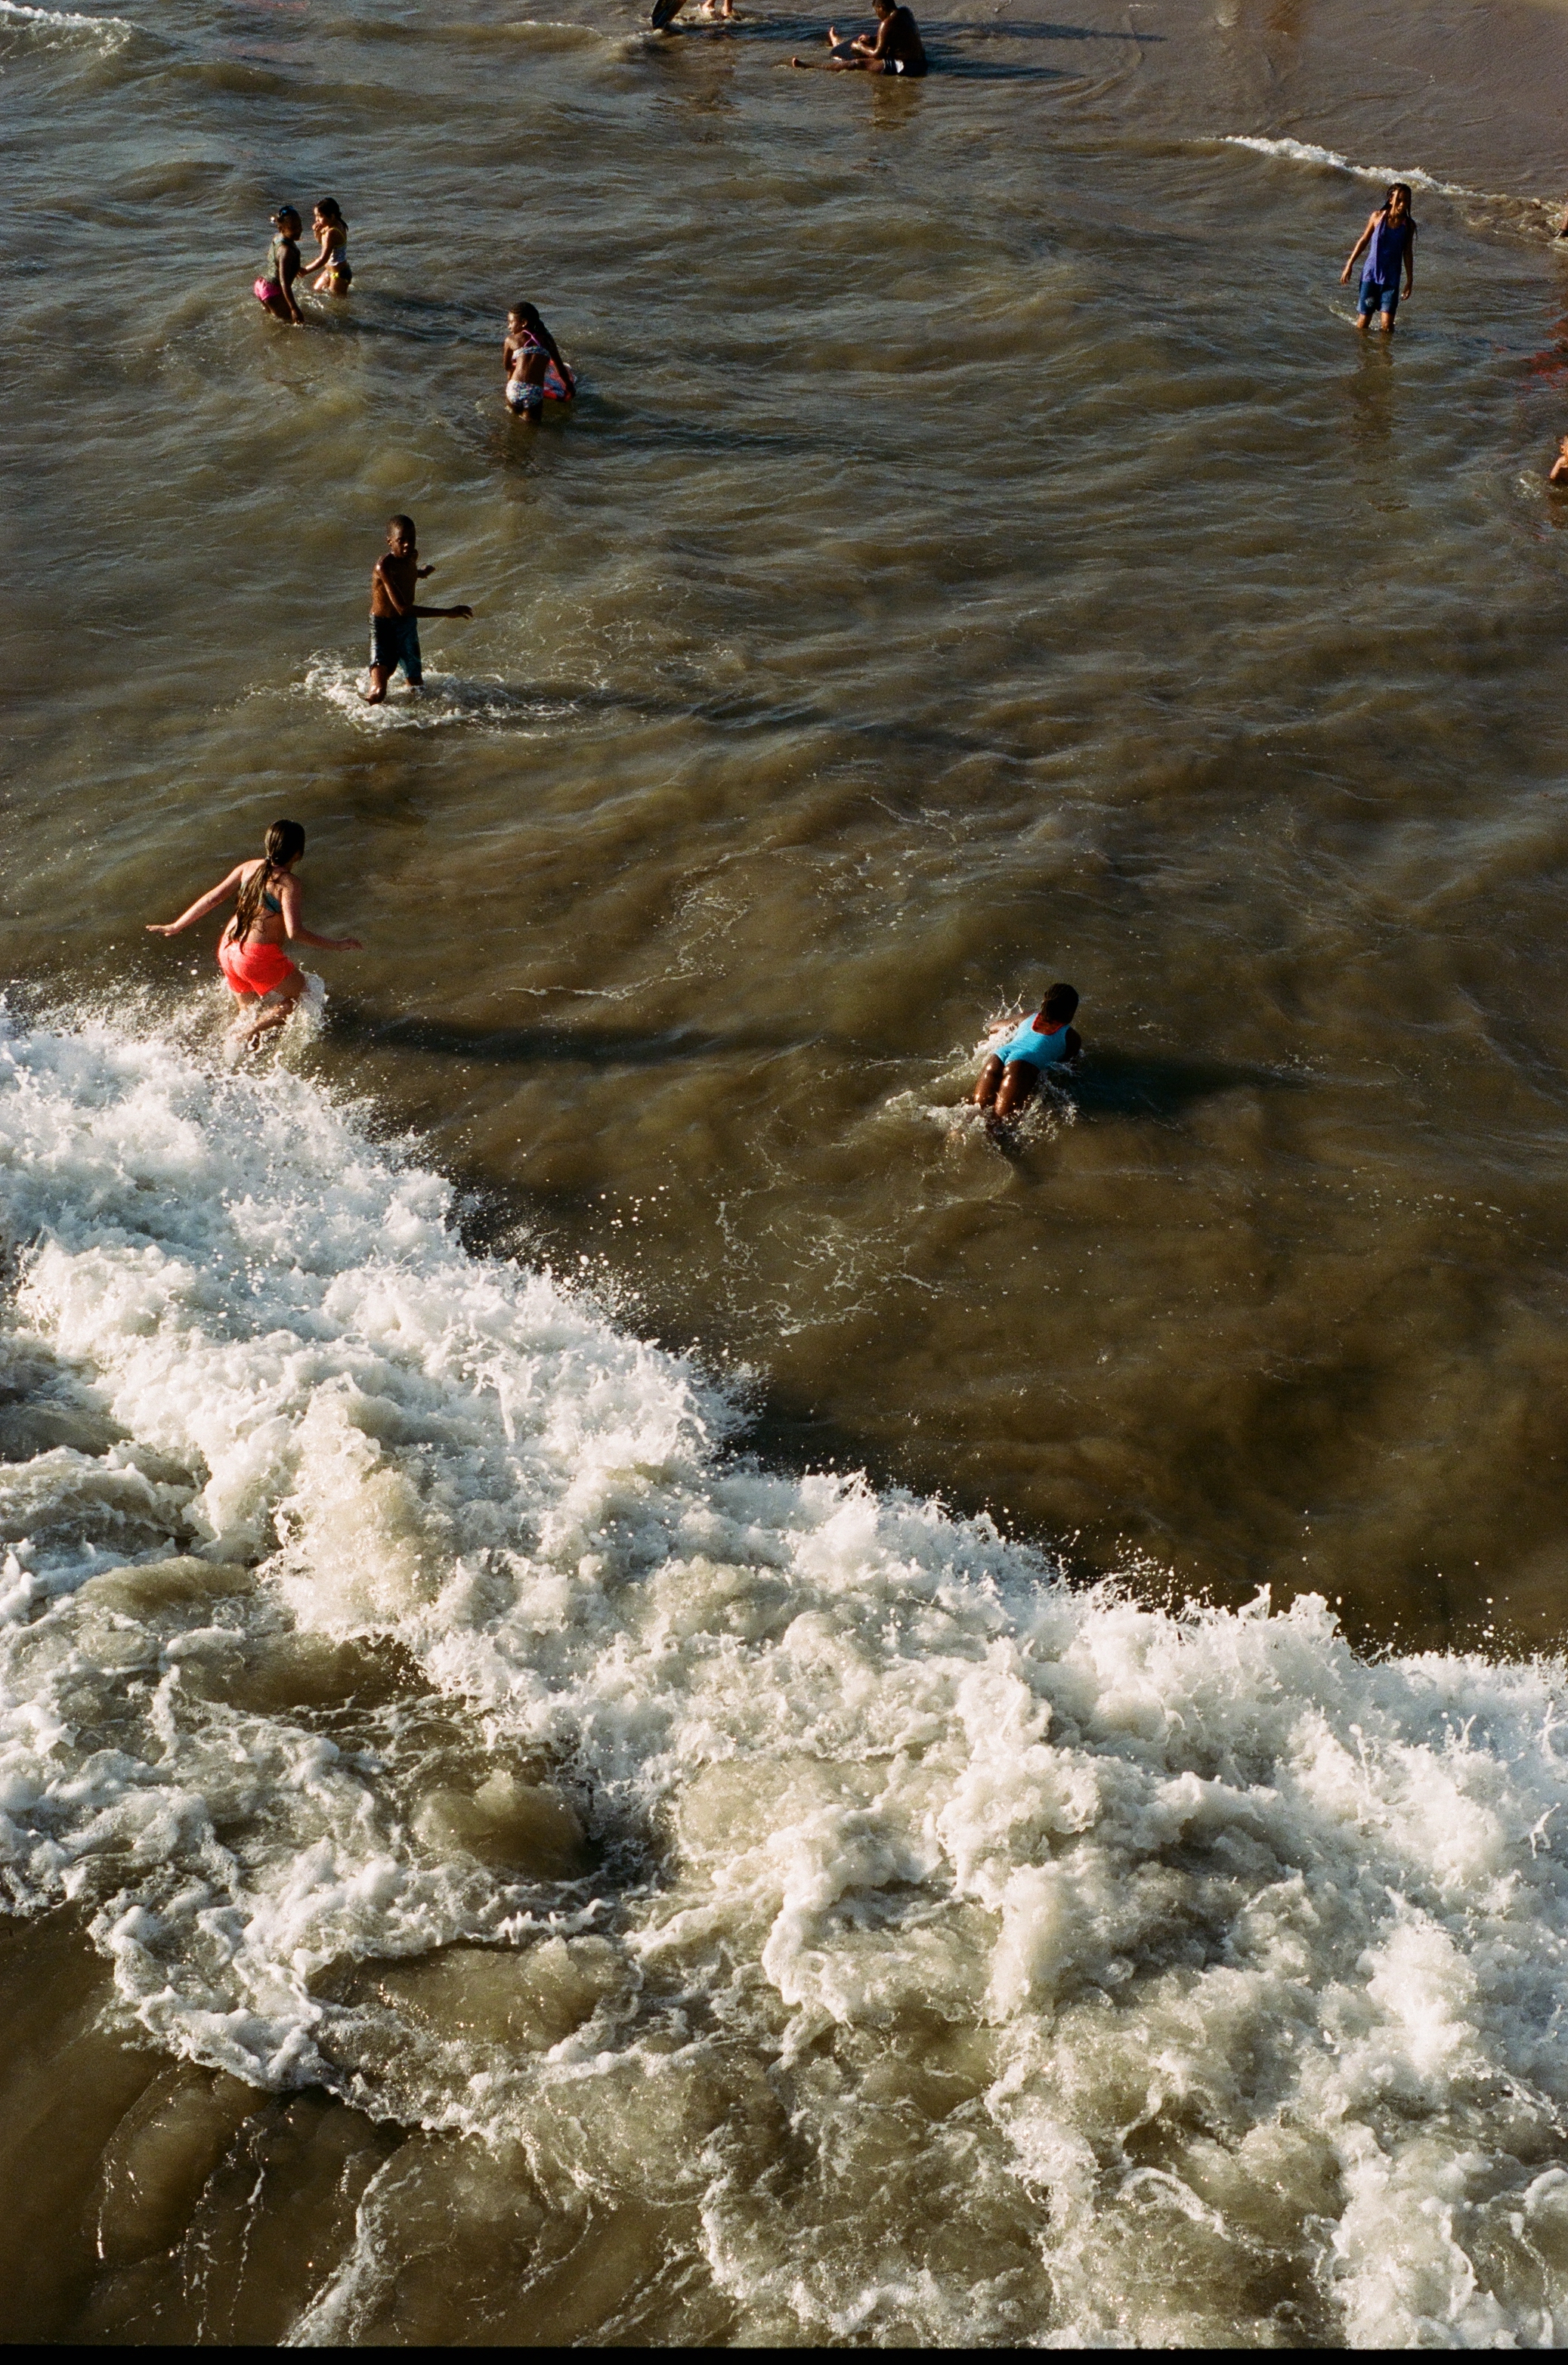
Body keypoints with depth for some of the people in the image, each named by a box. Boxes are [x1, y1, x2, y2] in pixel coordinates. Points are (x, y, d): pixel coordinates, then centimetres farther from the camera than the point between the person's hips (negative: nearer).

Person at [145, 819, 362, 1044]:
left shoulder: (248, 868, 4)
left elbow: (211, 898, 5)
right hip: (259, 956, -7)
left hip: (227, 950, 7)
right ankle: (248, 1035, 2)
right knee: (299, 996, 14)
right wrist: (335, 945, -17)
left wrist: (175, 926, 14)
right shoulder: (287, 882, -15)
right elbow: (294, 932, -23)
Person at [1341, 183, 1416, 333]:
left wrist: (1410, 279, 7)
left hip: (1391, 278, 0)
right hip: (1371, 274, 0)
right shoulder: (1378, 217, -4)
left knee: (1387, 324, -9)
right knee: (1364, 319, 4)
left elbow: (1407, 253, 6)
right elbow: (1364, 241, 6)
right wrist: (1349, 265, 6)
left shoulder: (1408, 225, -2)